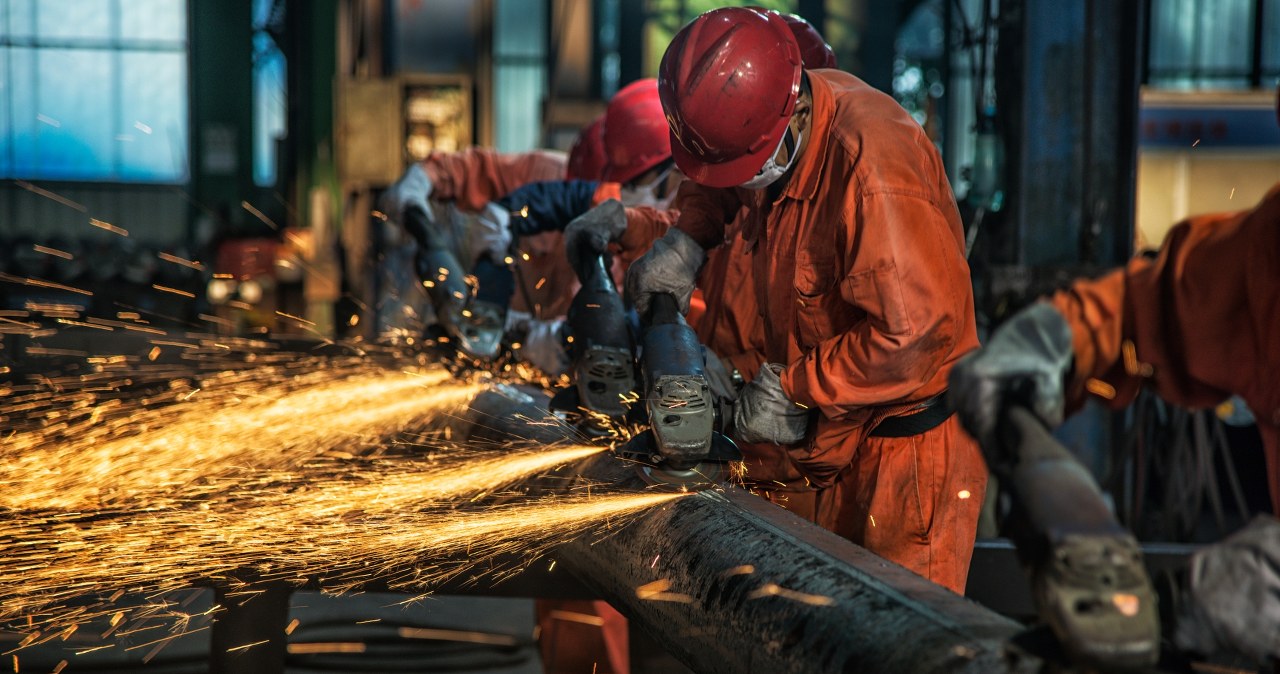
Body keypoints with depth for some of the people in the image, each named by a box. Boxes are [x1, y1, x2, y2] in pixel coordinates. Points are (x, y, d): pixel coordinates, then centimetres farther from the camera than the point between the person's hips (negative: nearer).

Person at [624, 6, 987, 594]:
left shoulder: (870, 166, -30)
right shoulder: (773, 123, -3)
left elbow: (912, 335, -32)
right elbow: (717, 184, 23)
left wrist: (792, 386, -21)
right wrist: (687, 237, 2)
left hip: (905, 440, -8)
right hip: (825, 435, 9)